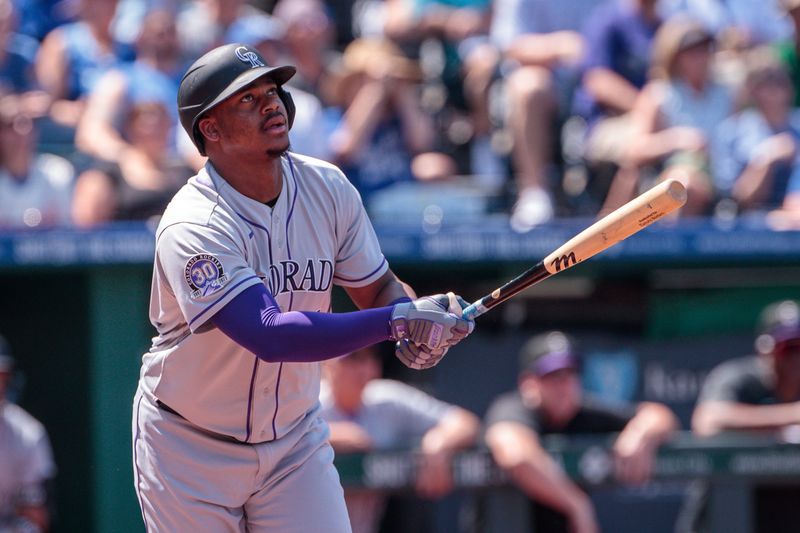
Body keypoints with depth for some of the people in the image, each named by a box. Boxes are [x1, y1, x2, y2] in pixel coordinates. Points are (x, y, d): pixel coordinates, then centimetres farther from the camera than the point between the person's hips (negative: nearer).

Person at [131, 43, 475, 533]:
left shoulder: (327, 188, -5)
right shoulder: (192, 228, -26)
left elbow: (379, 287, 6)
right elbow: (271, 336, -36)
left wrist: (420, 332, -18)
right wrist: (396, 321, -40)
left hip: (296, 443, 4)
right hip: (192, 450, -4)